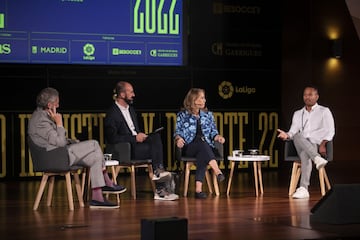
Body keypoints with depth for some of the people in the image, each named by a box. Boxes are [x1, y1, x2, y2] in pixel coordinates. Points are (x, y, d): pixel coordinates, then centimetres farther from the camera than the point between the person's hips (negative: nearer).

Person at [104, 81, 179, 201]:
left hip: (136, 142, 8)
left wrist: (141, 136, 3)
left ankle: (158, 171, -24)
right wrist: (134, 138, -17)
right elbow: (112, 138, -17)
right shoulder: (112, 113, -8)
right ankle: (160, 189, -16)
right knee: (155, 147, -22)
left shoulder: (131, 109, 20)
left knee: (156, 137, -19)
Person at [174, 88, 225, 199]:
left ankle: (198, 188, -47)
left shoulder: (208, 114, 19)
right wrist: (179, 138, -15)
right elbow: (178, 131, 7)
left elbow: (213, 131, 14)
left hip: (206, 147, 2)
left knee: (202, 155, -36)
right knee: (201, 141, -36)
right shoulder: (182, 115, 11)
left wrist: (218, 136, -8)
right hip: (188, 147, -2)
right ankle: (217, 171, -52)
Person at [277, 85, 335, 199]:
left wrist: (323, 144, -17)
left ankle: (303, 189, -49)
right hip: (301, 146, 3)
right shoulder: (297, 114, 24)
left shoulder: (324, 111, 12)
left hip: (317, 145, -3)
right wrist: (287, 135, -12)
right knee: (297, 136, -34)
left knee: (305, 153, -38)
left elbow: (330, 131, 1)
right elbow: (293, 132, 13)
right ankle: (317, 159, -50)